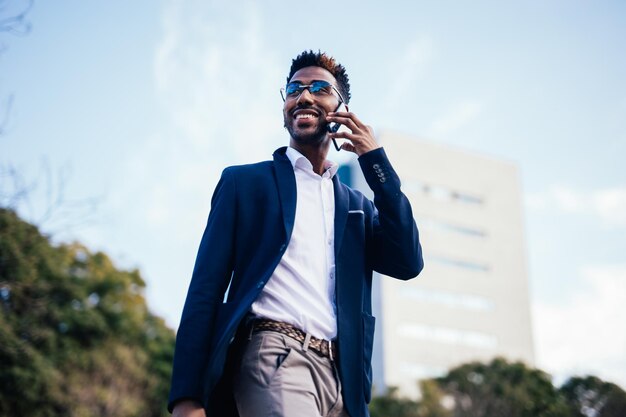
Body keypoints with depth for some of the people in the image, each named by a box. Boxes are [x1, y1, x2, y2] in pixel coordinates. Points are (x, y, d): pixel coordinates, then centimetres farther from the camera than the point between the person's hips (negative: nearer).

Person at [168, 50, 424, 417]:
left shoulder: (358, 206, 21)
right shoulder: (245, 181, 9)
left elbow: (408, 263, 4)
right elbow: (207, 287, 1)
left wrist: (375, 158, 5)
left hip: (341, 376, 5)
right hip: (275, 357, -4)